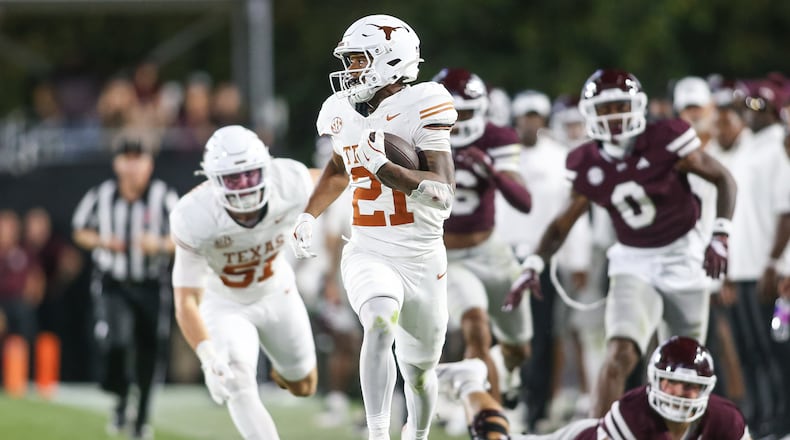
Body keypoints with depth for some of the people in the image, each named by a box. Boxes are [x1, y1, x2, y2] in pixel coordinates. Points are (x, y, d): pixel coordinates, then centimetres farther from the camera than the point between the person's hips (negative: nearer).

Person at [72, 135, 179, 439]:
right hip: (113, 285, 0)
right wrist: (102, 242, -11)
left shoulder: (163, 198, -11)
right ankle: (120, 399, 8)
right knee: (115, 342, -21)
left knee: (149, 355, 6)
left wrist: (160, 245, -27)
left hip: (151, 287, 0)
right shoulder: (101, 196, -5)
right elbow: (80, 231, 9)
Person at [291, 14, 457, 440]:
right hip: (368, 255, 2)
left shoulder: (418, 109, -14)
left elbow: (443, 193, -23)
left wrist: (381, 168, -32)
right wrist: (308, 216, 16)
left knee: (418, 371, 13)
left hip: (422, 259, -2)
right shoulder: (345, 113, 4)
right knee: (381, 323, -31)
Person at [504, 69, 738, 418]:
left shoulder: (665, 141, -15)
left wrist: (720, 237, -19)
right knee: (620, 355, -19)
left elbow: (723, 179, -8)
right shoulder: (586, 165, -5)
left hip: (682, 257, -1)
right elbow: (564, 222, 7)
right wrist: (533, 267, -6)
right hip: (633, 264, 1)